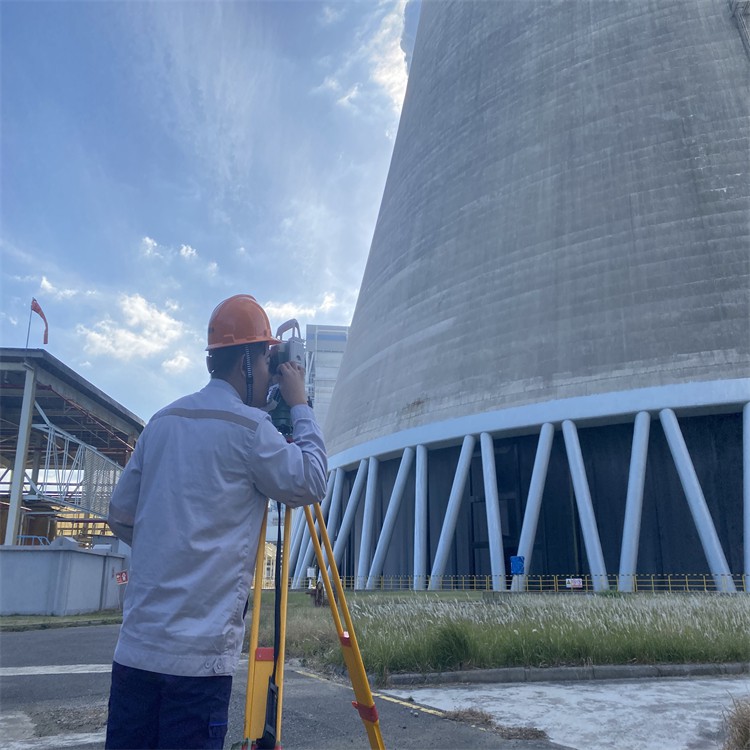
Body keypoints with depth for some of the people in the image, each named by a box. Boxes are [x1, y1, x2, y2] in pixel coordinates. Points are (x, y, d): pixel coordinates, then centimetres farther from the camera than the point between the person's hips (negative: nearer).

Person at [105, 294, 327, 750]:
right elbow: (310, 484, -2)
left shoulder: (163, 421, 10)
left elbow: (121, 516, 14)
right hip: (198, 653, -7)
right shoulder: (248, 425, -10)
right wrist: (300, 405, 4)